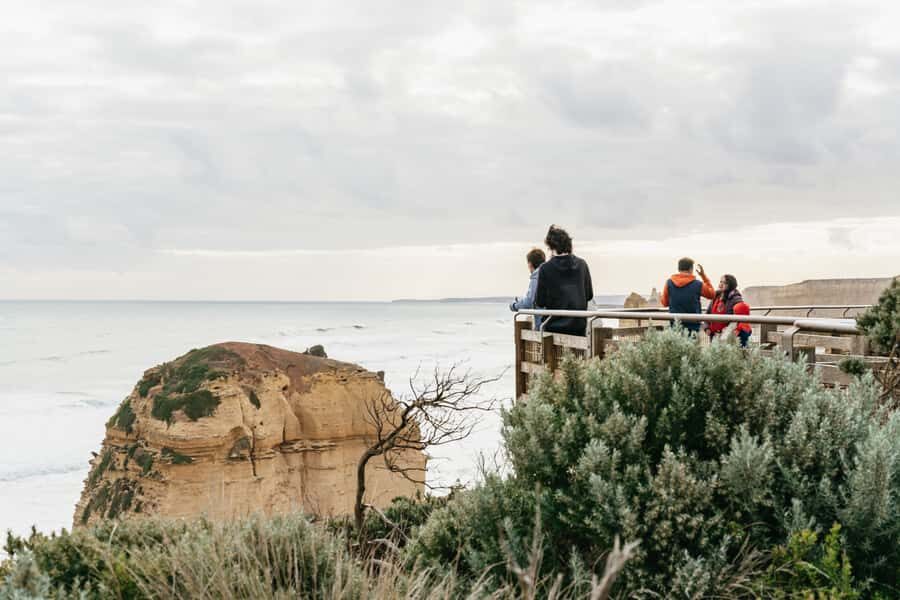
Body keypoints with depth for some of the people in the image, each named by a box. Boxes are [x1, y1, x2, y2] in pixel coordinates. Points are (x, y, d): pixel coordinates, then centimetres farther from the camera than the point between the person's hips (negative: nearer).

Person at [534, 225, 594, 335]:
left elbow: (540, 302, -5)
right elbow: (589, 295, 9)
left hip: (555, 326, -3)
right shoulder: (582, 264, 2)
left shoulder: (546, 268, -9)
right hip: (579, 324, 3)